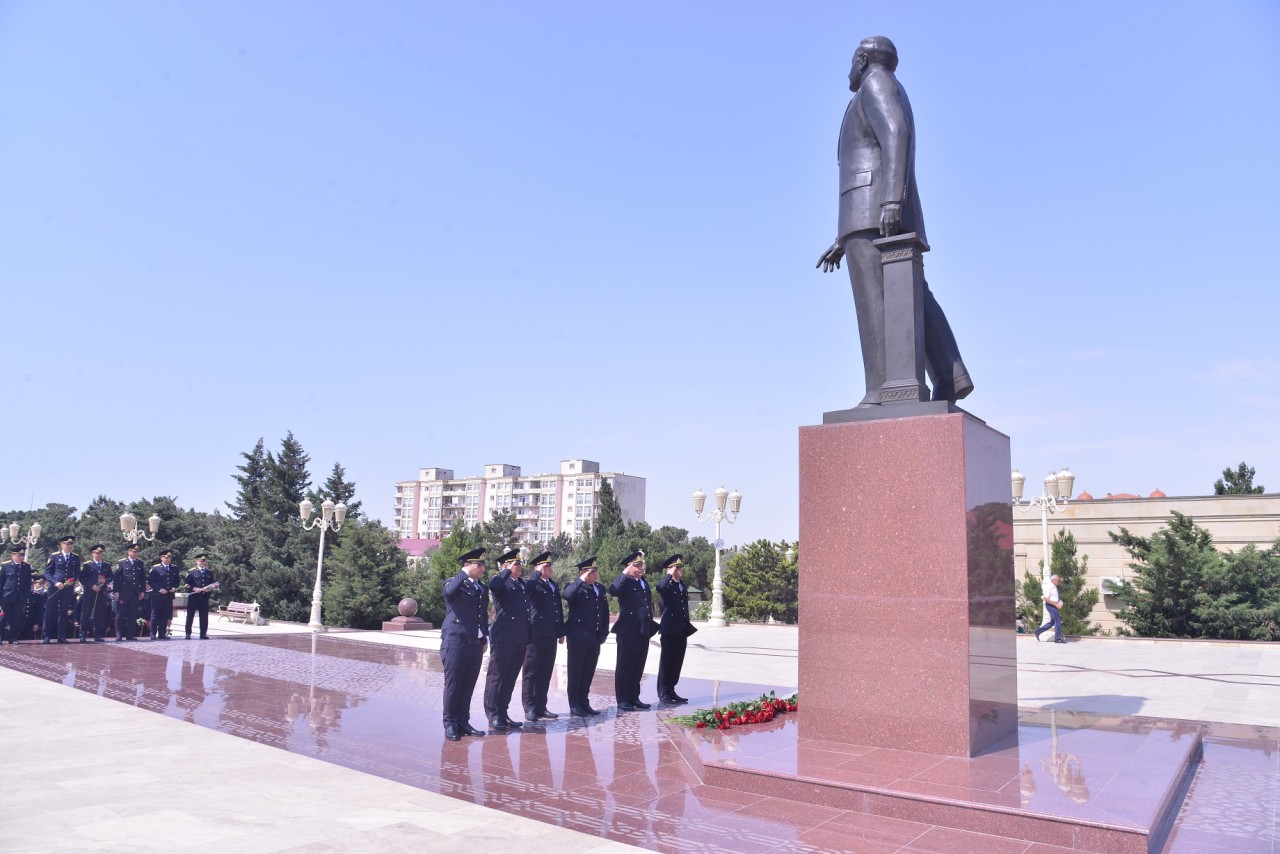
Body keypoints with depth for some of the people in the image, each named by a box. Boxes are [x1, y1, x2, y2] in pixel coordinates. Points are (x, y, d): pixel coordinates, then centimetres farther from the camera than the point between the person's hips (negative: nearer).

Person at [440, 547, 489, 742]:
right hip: (456, 642, -6)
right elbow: (449, 592, -28)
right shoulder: (454, 583, -3)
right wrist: (464, 573, -20)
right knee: (453, 685, 0)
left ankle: (463, 722, 18)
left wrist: (485, 639, 17)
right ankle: (450, 724, 7)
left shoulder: (483, 589, 17)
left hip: (476, 644, 6)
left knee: (468, 686, 9)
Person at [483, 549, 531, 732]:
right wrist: (508, 571, -18)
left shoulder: (522, 584, 19)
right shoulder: (500, 581, -4)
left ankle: (503, 714, 20)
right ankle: (493, 717, 5)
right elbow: (493, 585, -30)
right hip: (503, 638, -7)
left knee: (510, 678, 12)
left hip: (520, 640, 8)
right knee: (496, 676, 0)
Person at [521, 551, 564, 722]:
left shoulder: (554, 585, 19)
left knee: (545, 674, 9)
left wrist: (561, 632, 17)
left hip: (551, 636, 7)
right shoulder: (532, 584, -2)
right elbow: (528, 588, -28)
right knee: (531, 673, 0)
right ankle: (529, 708, 4)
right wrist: (538, 574, -18)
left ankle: (541, 707, 15)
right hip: (536, 634, -7)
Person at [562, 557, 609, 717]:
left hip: (595, 638, 6)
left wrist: (603, 632, 8)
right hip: (578, 637, -6)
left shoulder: (600, 589, 15)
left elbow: (605, 611, 17)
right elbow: (566, 595, -28)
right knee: (576, 672, 1)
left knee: (588, 673, 12)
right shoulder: (575, 587, -4)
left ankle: (584, 703, 21)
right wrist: (582, 580, -23)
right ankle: (574, 706, 8)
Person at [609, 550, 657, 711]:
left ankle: (634, 698, 21)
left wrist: (650, 626, 17)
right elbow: (613, 590, -28)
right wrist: (625, 573, -23)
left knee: (638, 668, 13)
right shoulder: (625, 582, -6)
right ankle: (622, 700, 4)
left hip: (643, 632, 8)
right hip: (628, 631, -8)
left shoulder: (644, 583, 18)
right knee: (625, 667, -1)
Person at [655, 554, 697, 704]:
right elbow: (659, 587, -34)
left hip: (682, 631, 7)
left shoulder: (683, 586, 17)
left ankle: (671, 691, 19)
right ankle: (663, 693, 6)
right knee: (666, 662, 0)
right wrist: (670, 574, -21)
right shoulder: (666, 585, -6)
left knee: (677, 663, 10)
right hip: (670, 630, -7)